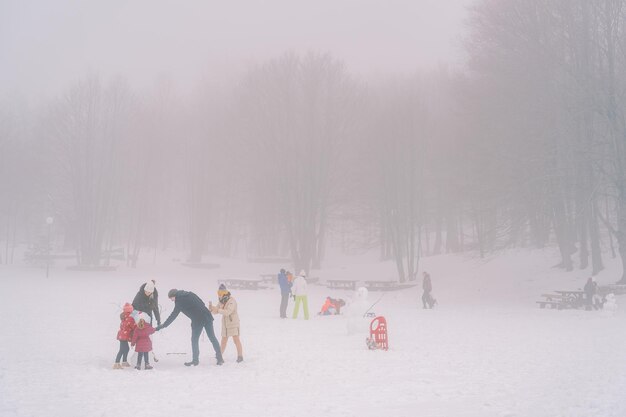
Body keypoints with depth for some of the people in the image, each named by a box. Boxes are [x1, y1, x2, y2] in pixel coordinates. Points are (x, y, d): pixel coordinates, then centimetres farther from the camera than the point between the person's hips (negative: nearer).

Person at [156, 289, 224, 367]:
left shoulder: (179, 302, -2)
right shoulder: (190, 294, 14)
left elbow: (172, 316, 2)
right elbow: (202, 303, 17)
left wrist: (163, 326, 10)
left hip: (197, 321, -6)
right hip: (207, 317, 6)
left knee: (194, 340, 11)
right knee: (212, 338, 11)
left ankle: (195, 360, 11)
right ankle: (219, 358, 10)